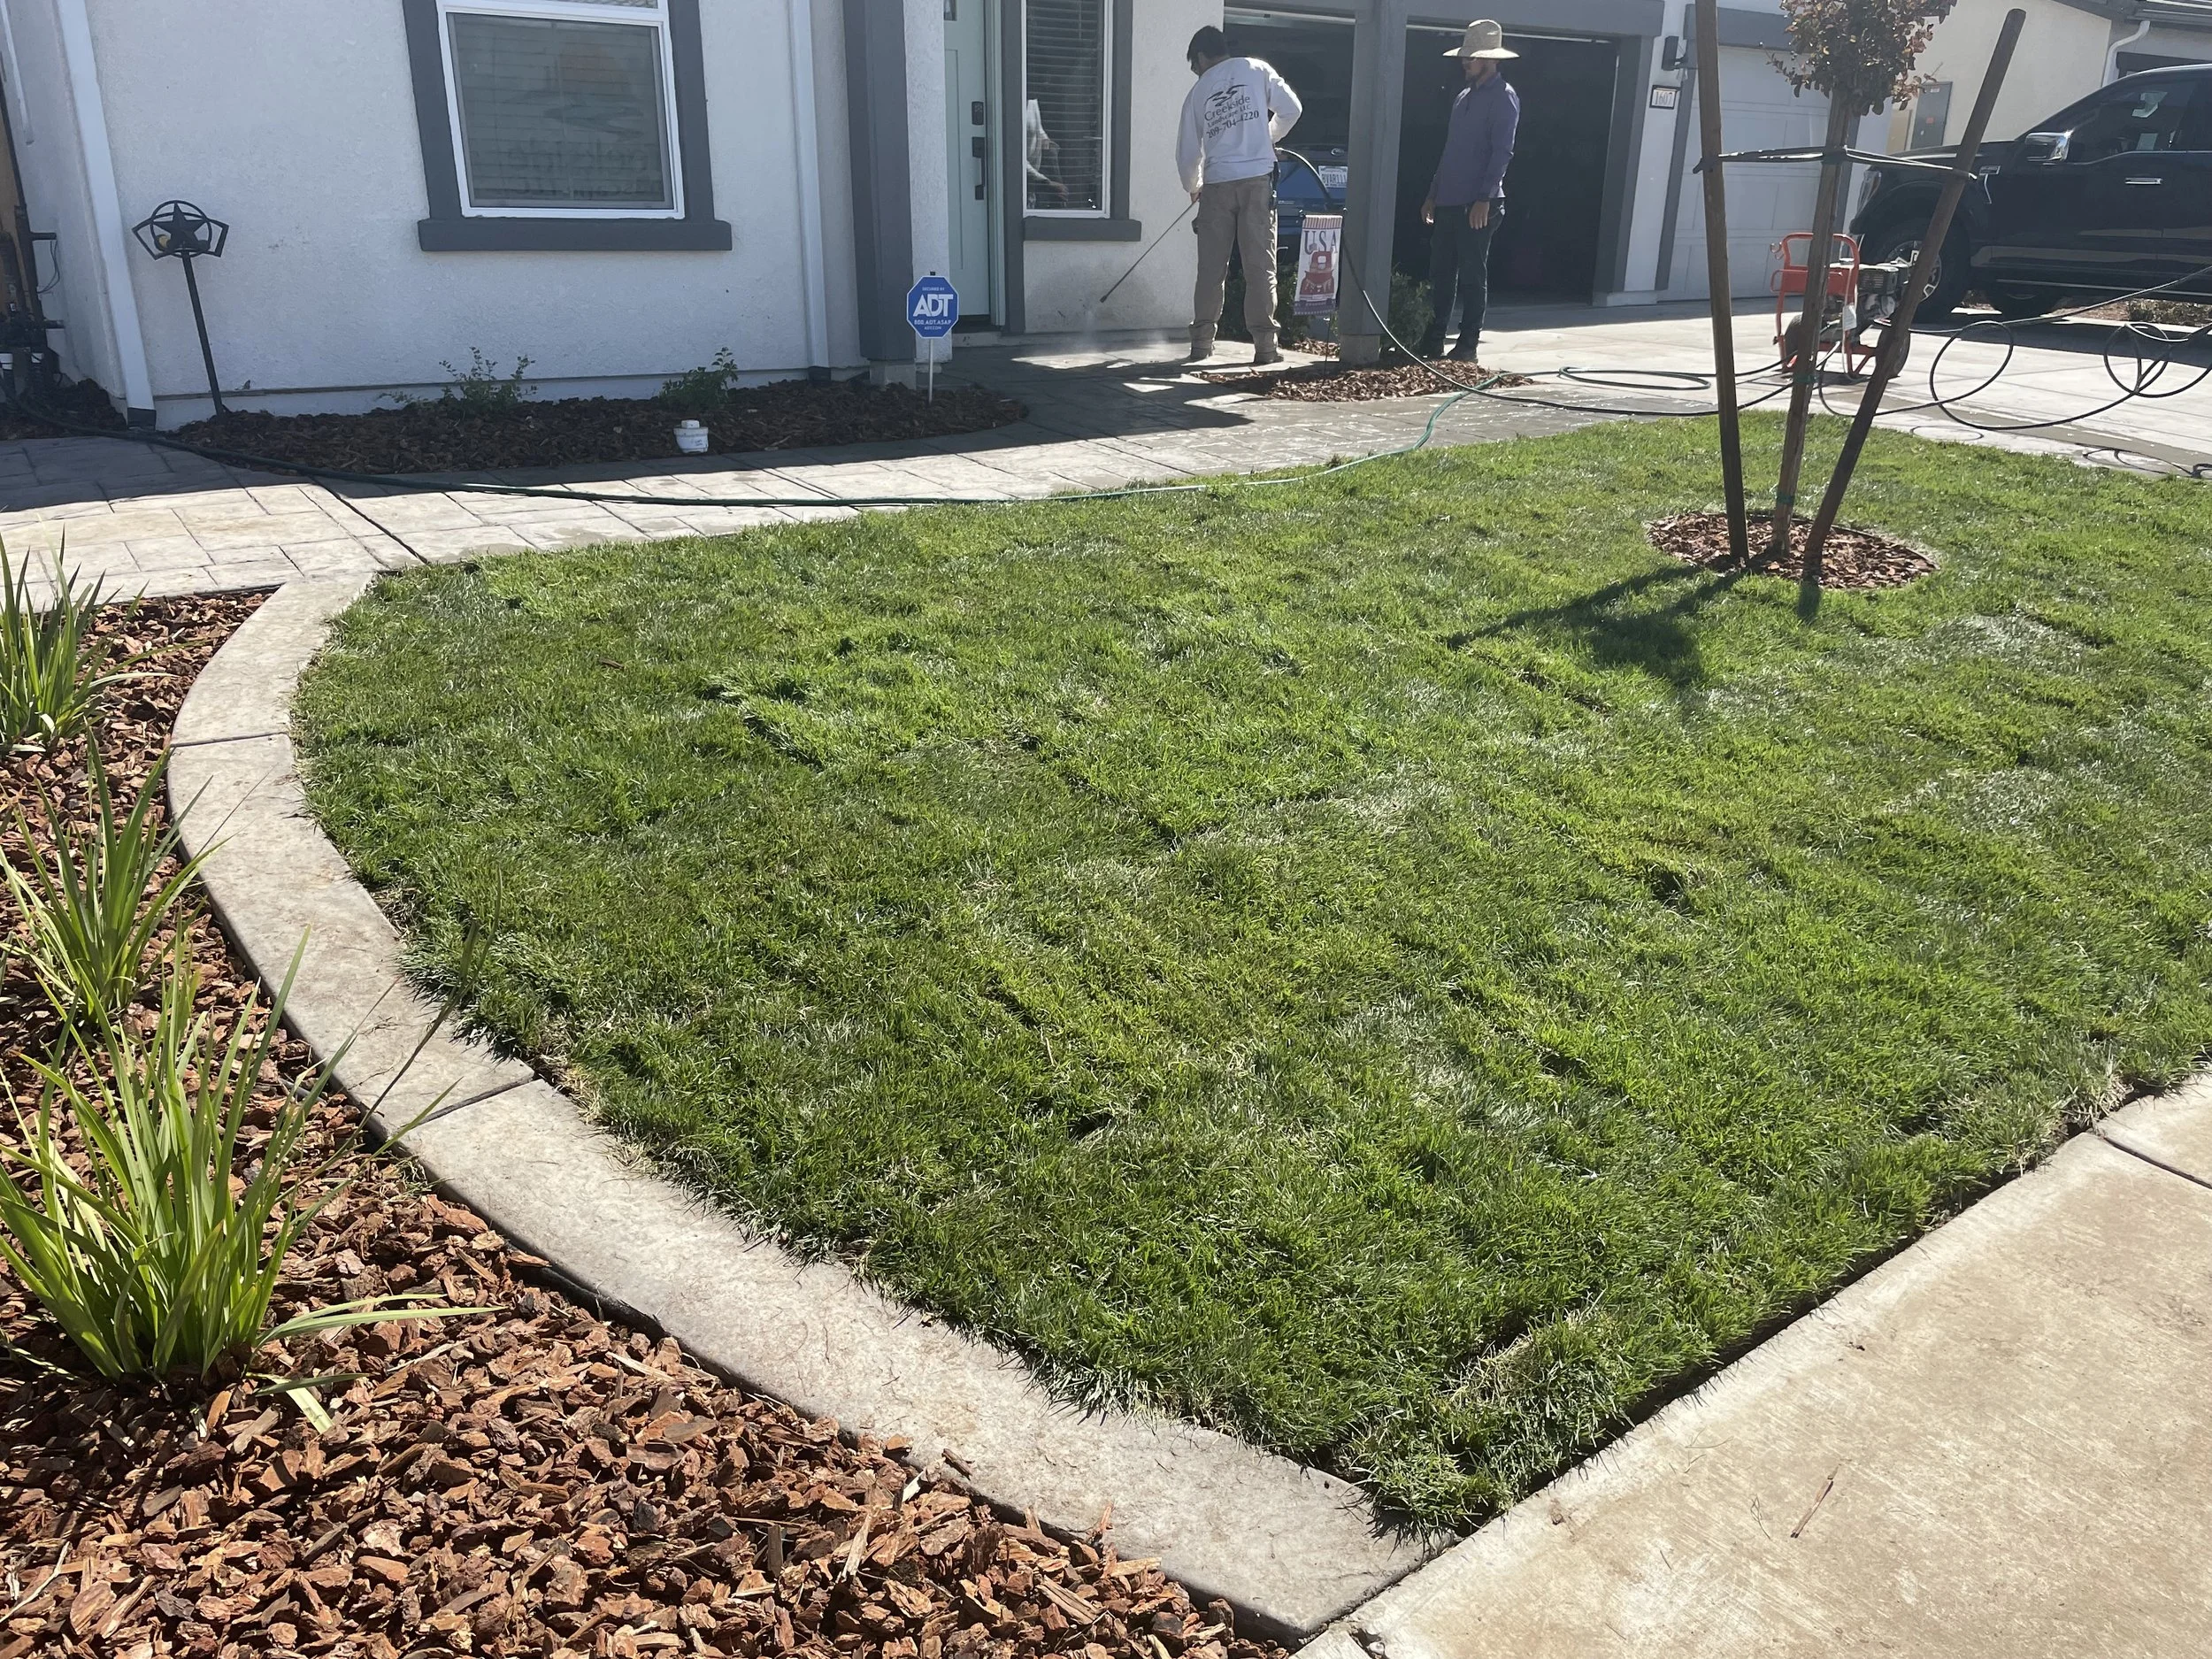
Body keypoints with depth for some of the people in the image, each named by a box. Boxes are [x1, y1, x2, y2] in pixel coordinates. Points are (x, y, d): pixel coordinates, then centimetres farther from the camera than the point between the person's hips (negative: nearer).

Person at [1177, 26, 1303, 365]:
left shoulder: (1197, 93, 11)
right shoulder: (1256, 70, 7)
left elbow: (1188, 153, 15)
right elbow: (1291, 109, 4)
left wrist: (1192, 186, 34)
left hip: (1217, 184, 2)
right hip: (1257, 178, -1)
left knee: (1212, 267, 8)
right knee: (1260, 264, -1)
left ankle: (1202, 342, 10)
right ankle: (1264, 344, -4)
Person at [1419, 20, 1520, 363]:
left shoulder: (1503, 98, -6)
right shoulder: (1464, 96, 18)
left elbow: (1501, 152, -13)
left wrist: (1484, 199, -20)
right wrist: (1433, 194, 18)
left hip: (1478, 205, -8)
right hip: (1448, 202, 8)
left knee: (1472, 276, -3)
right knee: (1440, 273, 8)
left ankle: (1467, 345, 2)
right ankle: (1432, 341, 14)